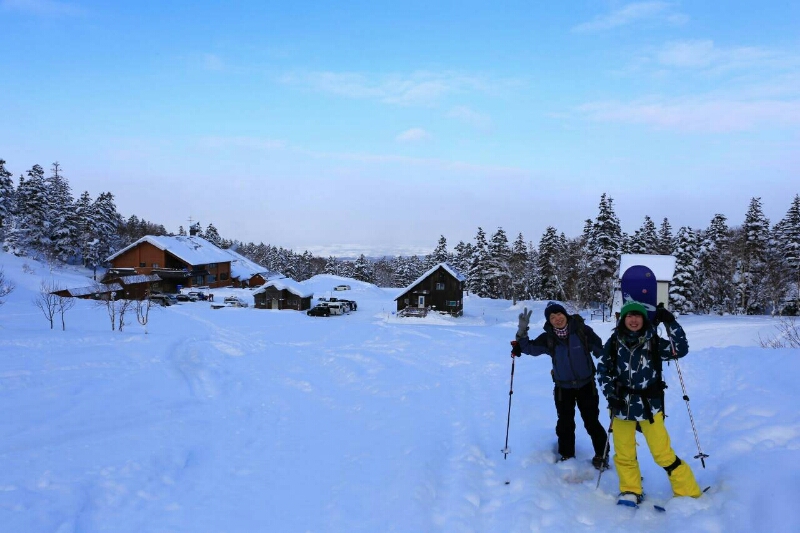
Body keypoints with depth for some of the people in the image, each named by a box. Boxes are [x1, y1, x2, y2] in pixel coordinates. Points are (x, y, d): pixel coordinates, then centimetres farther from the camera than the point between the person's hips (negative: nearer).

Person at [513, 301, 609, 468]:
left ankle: (601, 455, 25)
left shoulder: (583, 330, -15)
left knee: (592, 422, 5)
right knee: (565, 423, 12)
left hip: (586, 385, -2)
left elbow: (601, 351, -6)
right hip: (563, 387, 2)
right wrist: (522, 331, -21)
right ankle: (566, 456, 30)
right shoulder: (548, 338, -10)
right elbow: (529, 348, -5)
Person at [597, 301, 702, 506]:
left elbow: (681, 350, -12)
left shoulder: (653, 341, -2)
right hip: (621, 404, 2)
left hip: (649, 404, -2)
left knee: (663, 454, -4)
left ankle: (689, 494, 12)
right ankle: (630, 492, 30)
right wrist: (610, 393, -6)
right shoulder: (614, 342, -1)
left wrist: (670, 322, -18)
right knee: (623, 454, 10)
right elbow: (602, 369, 5)